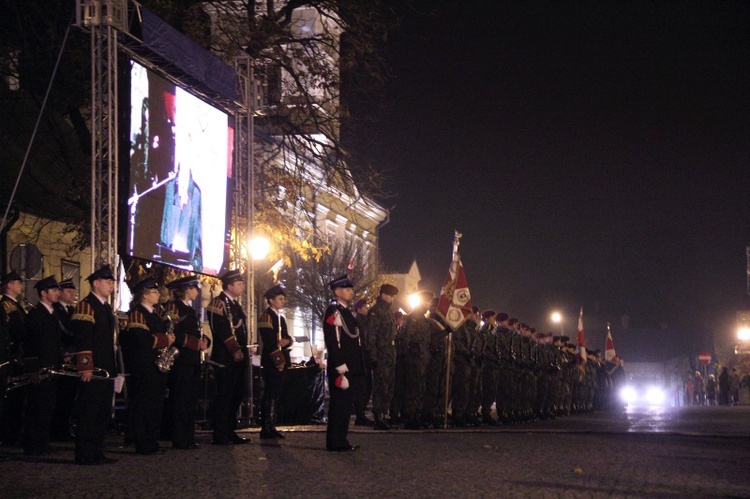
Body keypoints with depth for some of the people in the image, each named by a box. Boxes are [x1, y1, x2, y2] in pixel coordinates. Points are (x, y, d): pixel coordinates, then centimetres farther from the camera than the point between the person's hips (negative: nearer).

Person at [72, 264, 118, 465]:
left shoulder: (106, 307, 19)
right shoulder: (86, 305, -10)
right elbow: (83, 339, -17)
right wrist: (86, 368, -22)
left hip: (106, 370, 10)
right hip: (92, 370, -9)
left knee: (103, 412, 12)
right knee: (88, 412, -5)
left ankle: (96, 452, 18)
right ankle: (85, 455, 0)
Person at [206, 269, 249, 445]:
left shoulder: (235, 305, 20)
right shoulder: (218, 303, -10)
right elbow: (221, 329, -20)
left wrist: (243, 351, 13)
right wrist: (235, 350, -23)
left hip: (238, 358, 10)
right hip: (226, 358, -10)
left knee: (236, 396, 12)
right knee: (224, 396, -7)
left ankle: (230, 432, 19)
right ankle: (220, 436, -4)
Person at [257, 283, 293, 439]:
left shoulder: (281, 318, 21)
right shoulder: (266, 316, -8)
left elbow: (288, 338, 18)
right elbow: (268, 340, -15)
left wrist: (286, 341, -7)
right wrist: (278, 360, -19)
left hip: (282, 361, 9)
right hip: (271, 362, -9)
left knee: (276, 395, 10)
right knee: (270, 394, -8)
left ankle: (271, 427, 14)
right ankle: (266, 428, -6)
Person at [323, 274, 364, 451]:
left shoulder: (345, 311, 19)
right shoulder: (333, 312, -12)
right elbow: (333, 342, -19)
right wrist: (341, 369, -22)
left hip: (350, 368, 10)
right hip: (340, 368, -10)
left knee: (346, 404, 13)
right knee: (339, 404, -6)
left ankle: (341, 440, 20)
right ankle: (335, 443, -1)